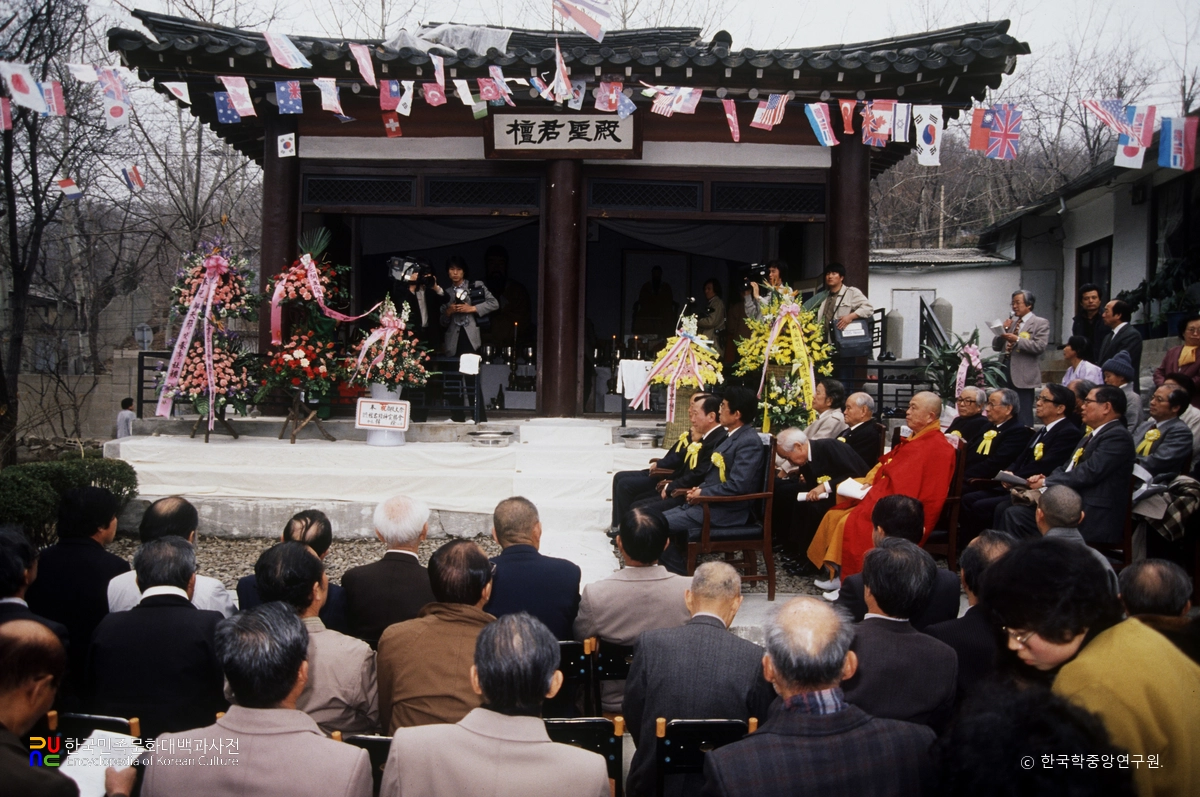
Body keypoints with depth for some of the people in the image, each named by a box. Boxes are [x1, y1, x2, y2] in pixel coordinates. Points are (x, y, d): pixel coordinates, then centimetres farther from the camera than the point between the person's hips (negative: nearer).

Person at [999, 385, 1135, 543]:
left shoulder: (1118, 436, -10)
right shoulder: (1091, 435, 22)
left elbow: (1088, 473, -19)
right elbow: (1067, 468, 19)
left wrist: (1046, 482, -10)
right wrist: (1045, 478, -2)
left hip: (1092, 519, -10)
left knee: (1015, 515, -22)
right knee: (1004, 509, -1)